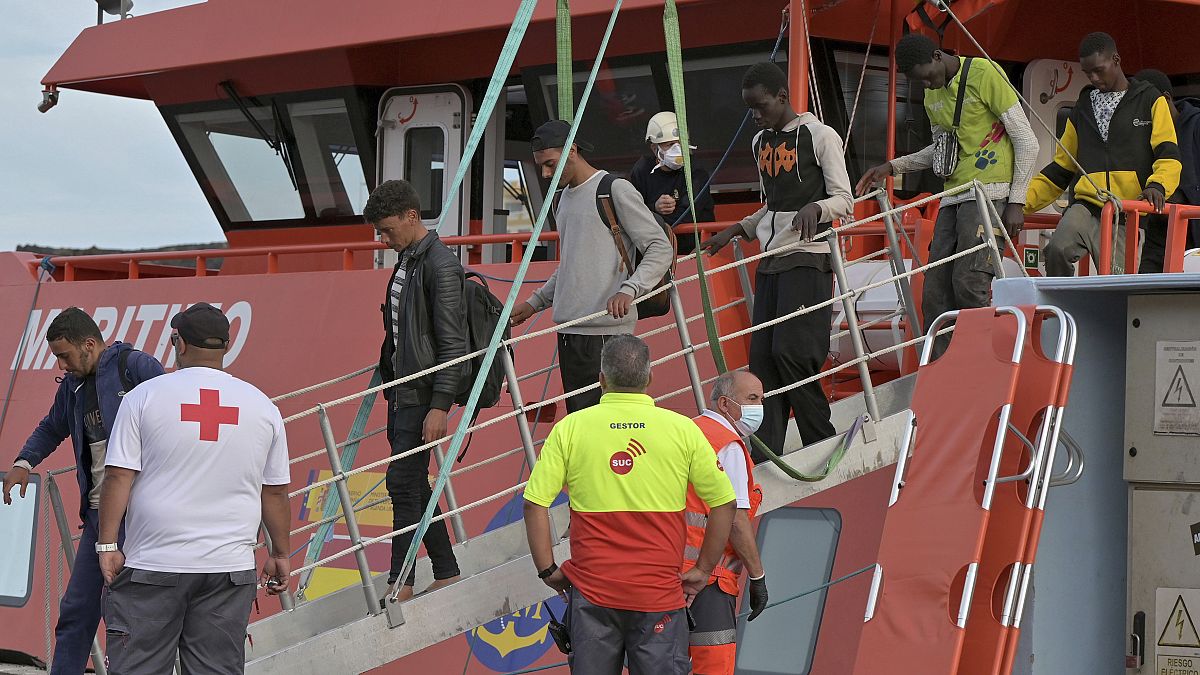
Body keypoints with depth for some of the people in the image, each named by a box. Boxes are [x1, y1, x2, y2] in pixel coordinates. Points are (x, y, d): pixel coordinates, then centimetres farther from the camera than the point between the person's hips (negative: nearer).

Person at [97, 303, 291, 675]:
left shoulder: (144, 396, -1)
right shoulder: (262, 407, 6)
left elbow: (119, 477, -5)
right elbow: (275, 492, 9)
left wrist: (107, 545, 0)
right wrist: (280, 554, 19)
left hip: (153, 563, -2)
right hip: (230, 567, 2)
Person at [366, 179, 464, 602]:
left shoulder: (441, 266, -16)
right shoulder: (405, 259, 14)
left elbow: (453, 343, -19)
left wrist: (439, 407, -22)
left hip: (424, 392, -10)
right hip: (401, 389, 10)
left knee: (403, 482, -9)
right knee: (414, 484, 11)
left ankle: (401, 584, -4)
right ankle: (447, 575, 18)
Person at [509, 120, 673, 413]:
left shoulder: (615, 189, -4)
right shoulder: (563, 199, 21)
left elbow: (661, 249, -8)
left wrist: (628, 290, -23)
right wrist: (535, 302, 23)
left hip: (607, 328, -8)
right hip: (568, 329, 8)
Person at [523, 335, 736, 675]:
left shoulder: (569, 428, -1)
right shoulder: (683, 429, 0)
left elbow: (535, 505, -5)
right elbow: (723, 504, 2)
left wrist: (548, 570, 5)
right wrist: (702, 570, 10)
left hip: (591, 590, 1)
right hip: (659, 593, -1)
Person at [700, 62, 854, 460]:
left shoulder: (819, 136, -5)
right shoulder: (761, 142, 17)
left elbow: (845, 200, -8)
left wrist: (814, 207, -27)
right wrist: (735, 231, 16)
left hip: (807, 259, -7)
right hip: (770, 260, 7)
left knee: (790, 352, -16)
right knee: (762, 357, 0)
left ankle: (824, 446, -2)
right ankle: (763, 459, 0)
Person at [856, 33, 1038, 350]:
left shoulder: (984, 74, -7)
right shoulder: (932, 95, 16)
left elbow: (1027, 141, -7)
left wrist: (1016, 202, -10)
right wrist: (893, 167, 17)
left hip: (989, 190, -8)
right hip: (953, 198, 8)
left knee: (969, 283, -19)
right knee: (935, 293, 0)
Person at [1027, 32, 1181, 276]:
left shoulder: (1151, 101, 12)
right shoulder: (1082, 109, 23)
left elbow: (1168, 156, 2)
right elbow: (1060, 169, 26)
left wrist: (1157, 185, -20)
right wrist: (1023, 201, 14)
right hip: (1086, 207, 3)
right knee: (1058, 249, -29)